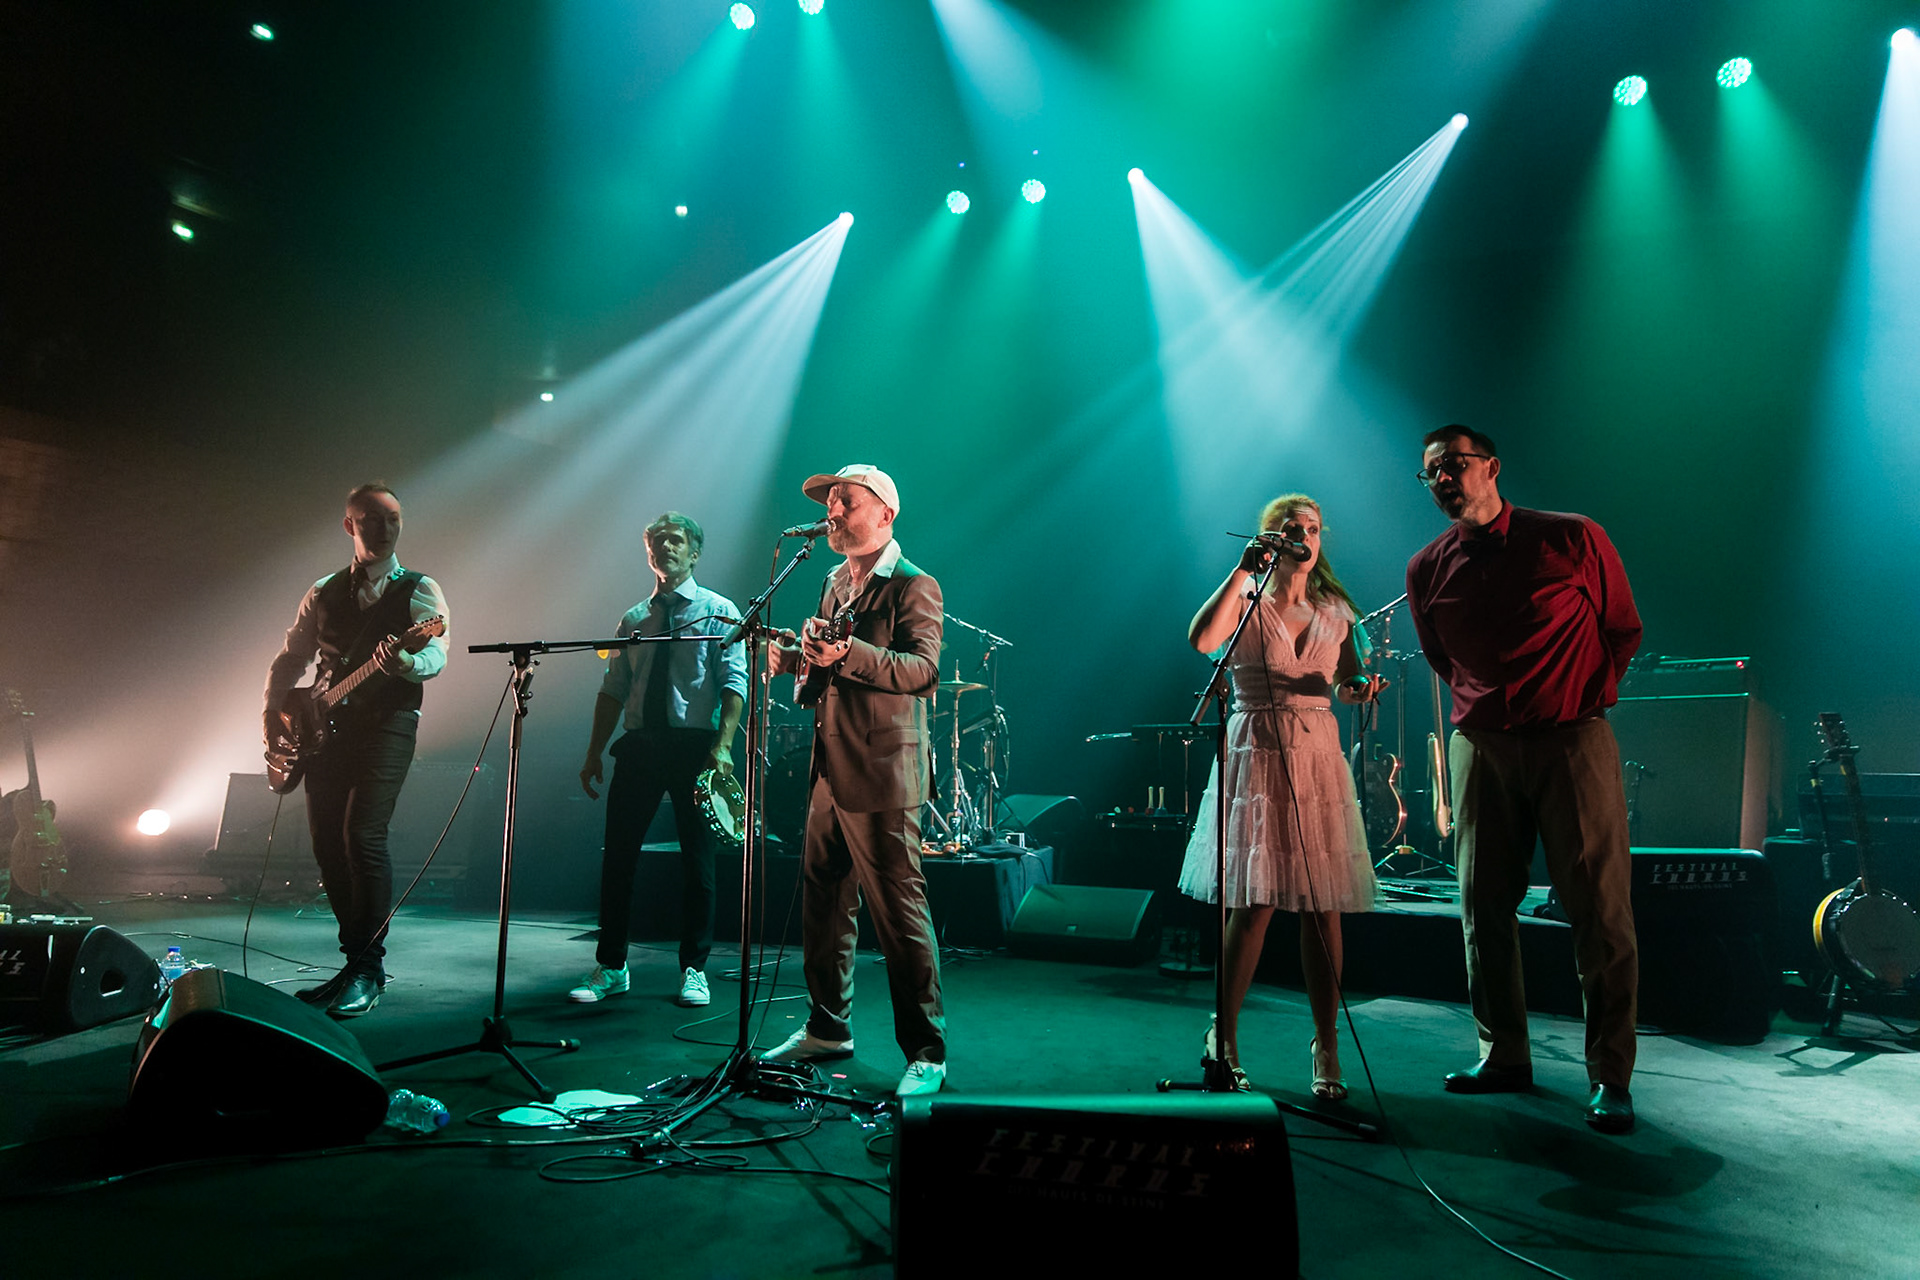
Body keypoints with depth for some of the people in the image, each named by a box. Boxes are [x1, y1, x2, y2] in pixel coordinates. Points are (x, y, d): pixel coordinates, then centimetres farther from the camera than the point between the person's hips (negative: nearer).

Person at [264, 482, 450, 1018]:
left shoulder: (419, 590, 2)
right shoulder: (323, 593, 16)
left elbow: (436, 655, -15)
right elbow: (289, 659, 22)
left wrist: (405, 661, -37)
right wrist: (273, 713, 7)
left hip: (387, 724, -5)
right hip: (326, 726, 6)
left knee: (362, 836, -17)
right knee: (327, 844, 5)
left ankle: (368, 971, -7)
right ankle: (354, 961, 19)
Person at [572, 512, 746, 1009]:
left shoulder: (719, 611, 1)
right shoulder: (633, 620, 14)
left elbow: (735, 683, -8)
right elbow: (613, 691, 13)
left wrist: (722, 746, -21)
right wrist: (594, 754, 6)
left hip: (695, 743, -4)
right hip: (639, 744, 4)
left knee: (697, 860, 4)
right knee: (617, 855, 4)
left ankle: (694, 970, 15)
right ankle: (611, 968, 16)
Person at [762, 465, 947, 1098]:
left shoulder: (913, 586, -9)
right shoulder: (835, 583, 17)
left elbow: (923, 670, -23)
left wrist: (849, 654, -35)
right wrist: (793, 654, 10)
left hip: (883, 775, -8)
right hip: (830, 771, 9)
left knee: (900, 913, -5)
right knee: (821, 903, 15)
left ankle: (927, 1054, 7)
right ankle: (828, 1028, 32)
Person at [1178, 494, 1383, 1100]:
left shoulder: (1335, 611, 13)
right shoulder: (1247, 600, 1)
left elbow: (1345, 687, 21)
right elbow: (1202, 639, -21)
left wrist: (1361, 688, -2)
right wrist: (1244, 568, -16)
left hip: (1320, 757, 4)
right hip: (1257, 755, -4)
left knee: (1323, 907, 2)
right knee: (1256, 902, -7)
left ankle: (1326, 1050, 15)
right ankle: (1223, 1039, 10)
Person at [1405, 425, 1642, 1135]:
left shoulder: (1573, 539, -1)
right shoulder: (1426, 570, 7)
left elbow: (1623, 630, 9)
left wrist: (1586, 697, 3)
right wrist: (1484, 704, 12)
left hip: (1573, 739, -3)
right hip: (1480, 745, 3)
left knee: (1600, 910, -2)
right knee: (1484, 907, 6)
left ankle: (1609, 1076, 11)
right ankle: (1503, 1056, 21)